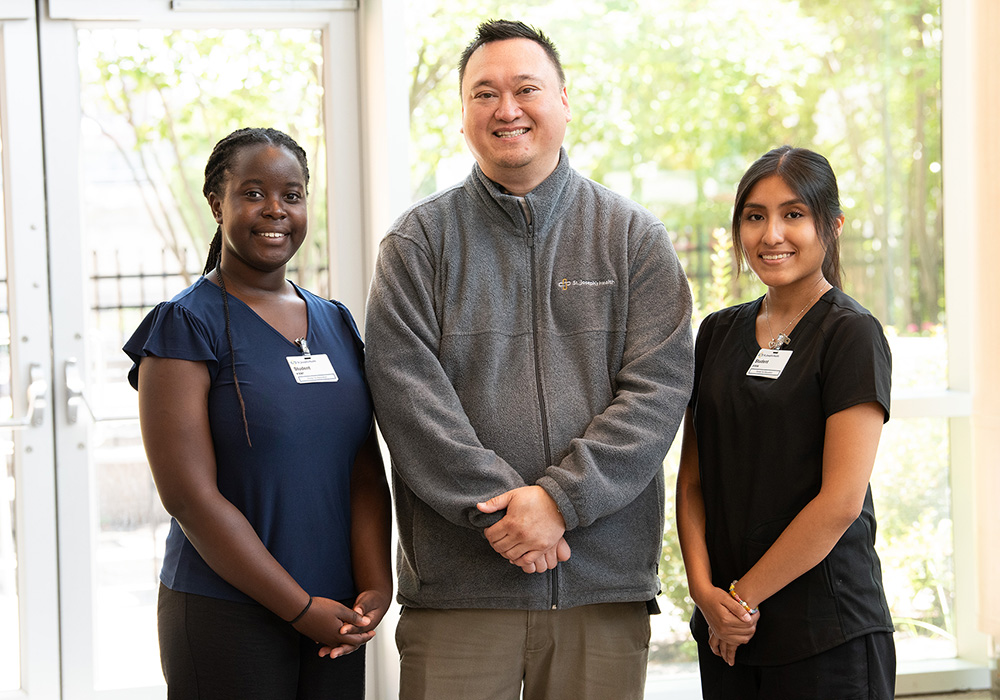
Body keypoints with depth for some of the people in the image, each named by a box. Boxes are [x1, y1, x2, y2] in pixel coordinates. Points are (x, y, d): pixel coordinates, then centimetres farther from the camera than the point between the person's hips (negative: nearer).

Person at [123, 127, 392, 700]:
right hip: (225, 617, -5)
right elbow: (189, 495, -14)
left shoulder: (338, 324, 11)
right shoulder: (185, 325, -7)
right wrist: (302, 608, -14)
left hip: (335, 618, 5)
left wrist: (376, 587, -10)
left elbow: (367, 473, 6)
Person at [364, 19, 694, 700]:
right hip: (456, 584, 0)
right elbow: (407, 392, -4)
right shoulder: (421, 240, 6)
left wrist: (560, 499, -13)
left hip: (603, 579, 1)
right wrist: (496, 506, -14)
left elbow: (660, 386, -2)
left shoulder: (634, 235, 8)